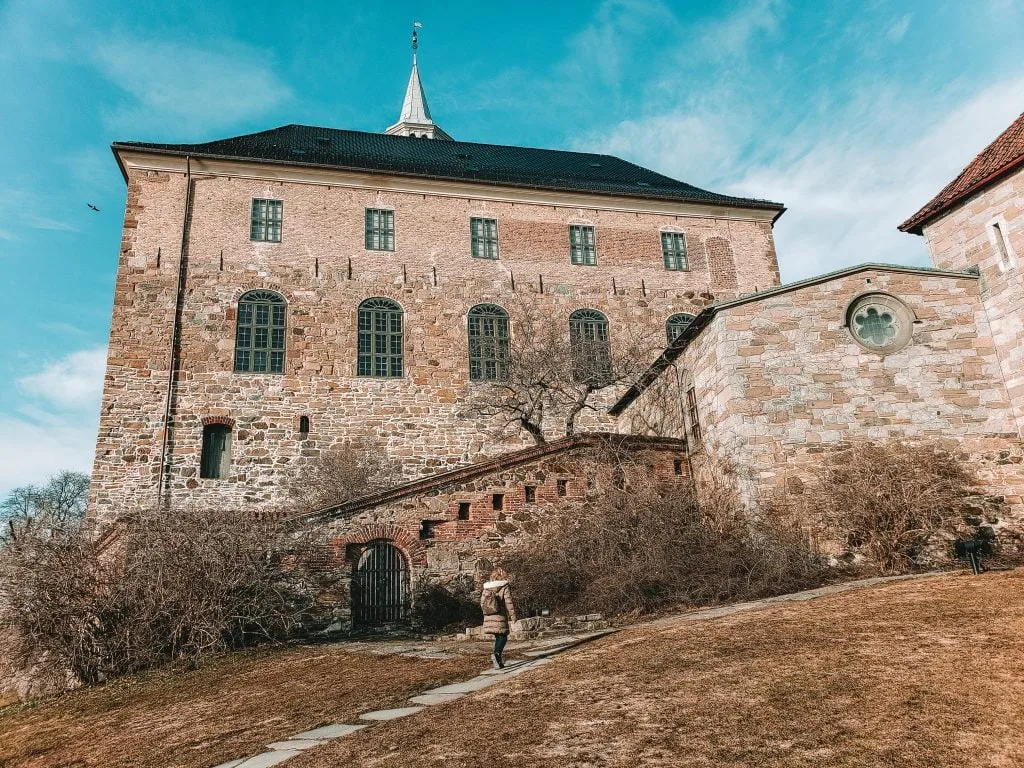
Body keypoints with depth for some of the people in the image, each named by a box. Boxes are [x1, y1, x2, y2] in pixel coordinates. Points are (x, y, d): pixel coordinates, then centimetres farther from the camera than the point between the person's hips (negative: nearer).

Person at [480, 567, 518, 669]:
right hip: (500, 616, -5)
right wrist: (512, 618, -7)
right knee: (503, 638, 4)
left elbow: (482, 602, 11)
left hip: (489, 618, 5)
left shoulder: (486, 587, 7)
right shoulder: (505, 587, -7)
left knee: (498, 638, 17)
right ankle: (496, 654, -20)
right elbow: (509, 603, -10)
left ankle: (498, 660, 13)